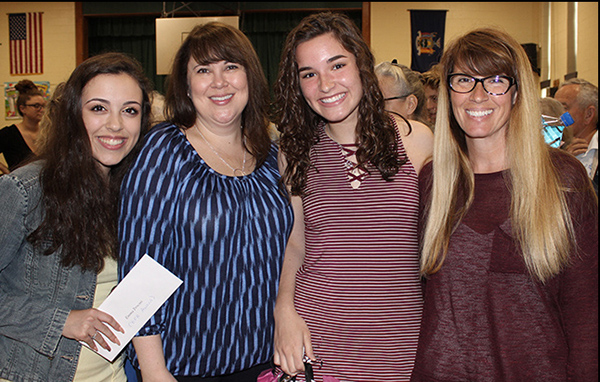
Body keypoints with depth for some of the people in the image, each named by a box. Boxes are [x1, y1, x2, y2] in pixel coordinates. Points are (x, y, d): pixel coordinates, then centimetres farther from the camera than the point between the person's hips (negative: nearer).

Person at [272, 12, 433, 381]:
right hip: (315, 340, 1)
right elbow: (294, 243, 9)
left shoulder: (417, 140, -1)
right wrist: (285, 310, -7)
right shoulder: (297, 151, 3)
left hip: (399, 344, 0)